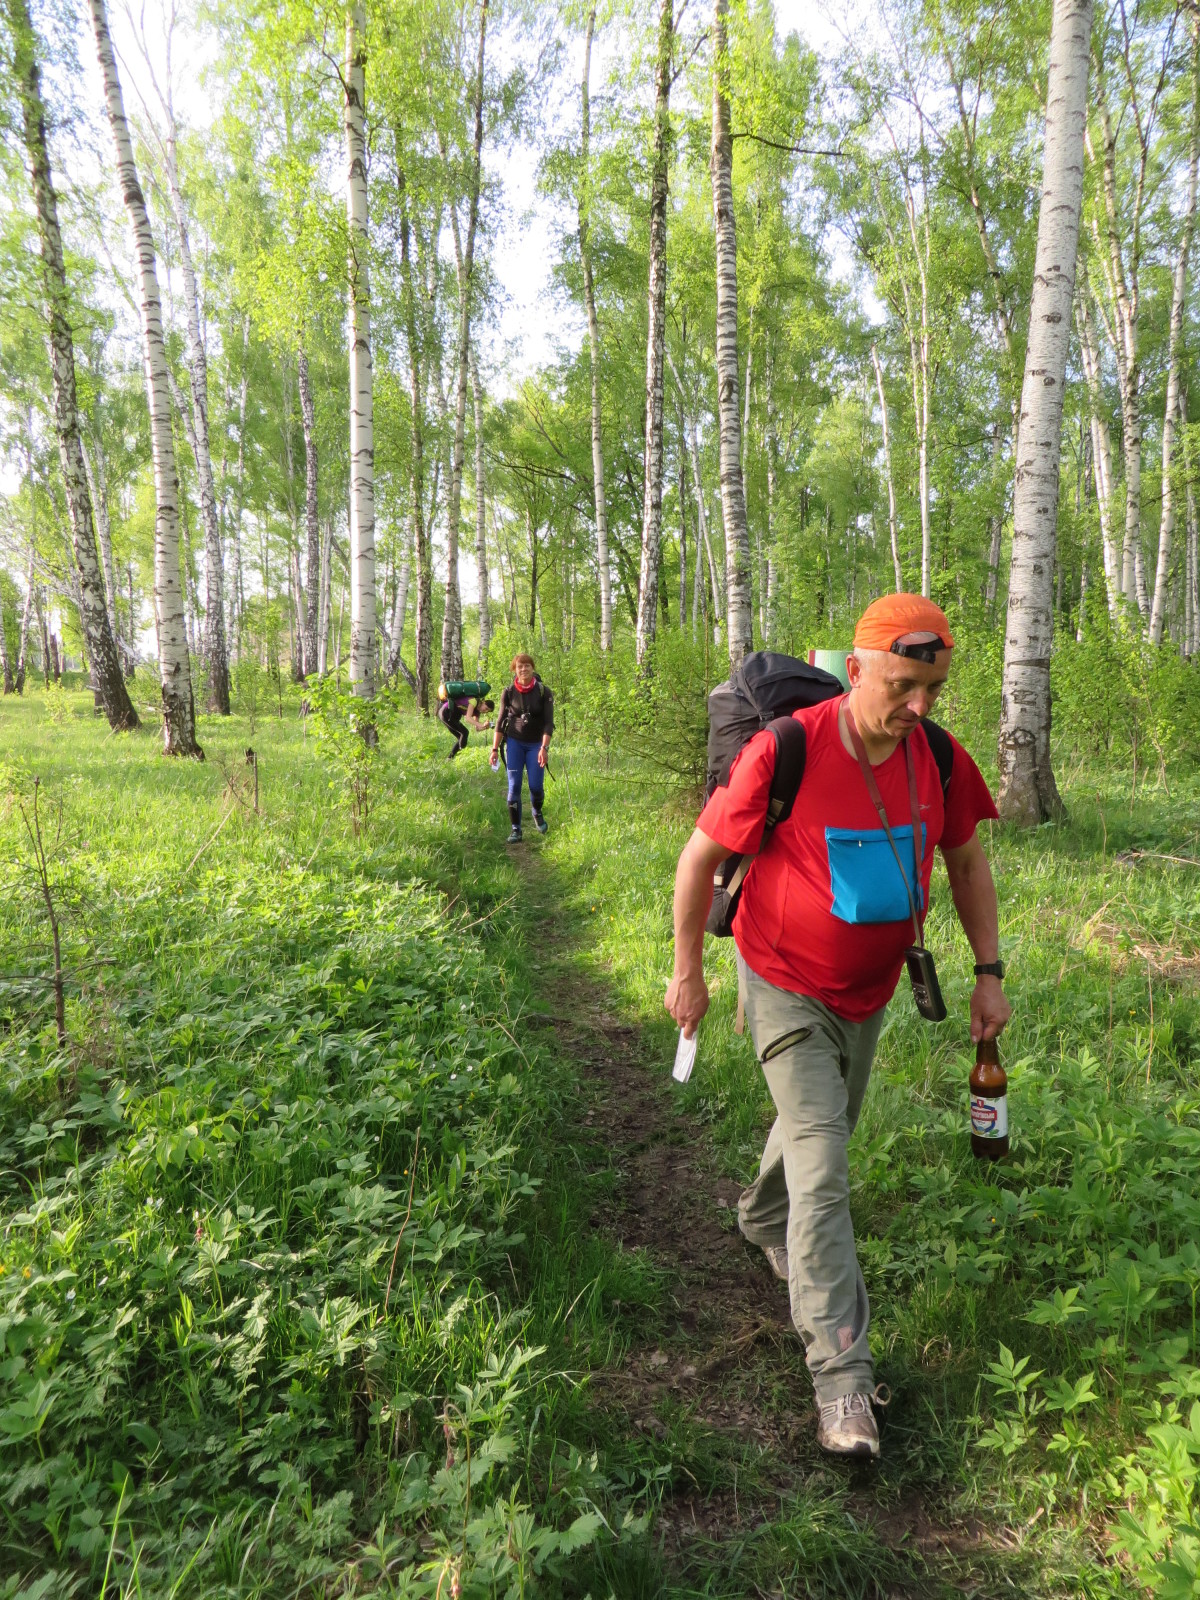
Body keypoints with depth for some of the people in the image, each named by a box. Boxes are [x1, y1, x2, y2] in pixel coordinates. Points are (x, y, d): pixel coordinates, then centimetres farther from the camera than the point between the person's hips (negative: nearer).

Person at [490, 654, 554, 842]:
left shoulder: (544, 692, -7)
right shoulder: (509, 692, -4)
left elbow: (548, 722, -9)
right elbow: (500, 721, 1)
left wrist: (544, 747, -19)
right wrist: (495, 749, -4)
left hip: (536, 744, -1)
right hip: (514, 742, 1)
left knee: (536, 786, -5)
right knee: (514, 786, -6)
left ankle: (537, 813, 28)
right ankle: (515, 829, 2)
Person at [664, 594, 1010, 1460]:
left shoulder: (939, 759, -11)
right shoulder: (783, 752, -26)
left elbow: (966, 860, 6)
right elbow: (702, 854, -15)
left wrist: (989, 973, 4)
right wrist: (688, 972, -8)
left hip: (869, 990, 6)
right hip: (786, 987, -5)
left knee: (820, 1128, 25)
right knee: (822, 1174, -8)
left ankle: (764, 1221, 56)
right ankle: (841, 1373, 5)